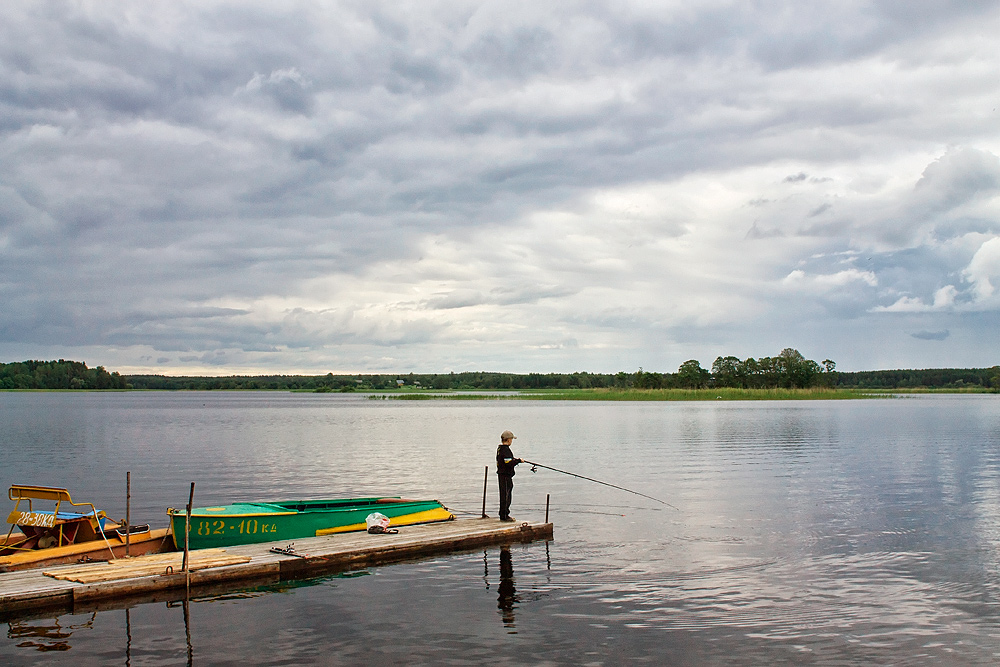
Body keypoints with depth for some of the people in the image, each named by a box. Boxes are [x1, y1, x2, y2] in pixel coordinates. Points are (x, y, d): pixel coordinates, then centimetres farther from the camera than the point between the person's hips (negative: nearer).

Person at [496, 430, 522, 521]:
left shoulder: (499, 448, 13)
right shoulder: (506, 450, -18)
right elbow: (509, 463, -26)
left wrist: (514, 460, 18)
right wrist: (518, 460, -12)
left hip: (501, 475, 10)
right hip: (506, 475, -10)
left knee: (505, 496, 15)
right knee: (505, 496, -5)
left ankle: (504, 515, 22)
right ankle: (504, 516, -2)